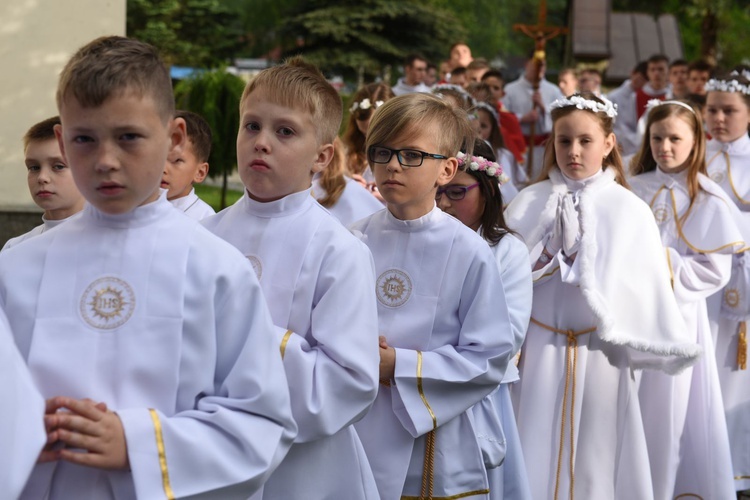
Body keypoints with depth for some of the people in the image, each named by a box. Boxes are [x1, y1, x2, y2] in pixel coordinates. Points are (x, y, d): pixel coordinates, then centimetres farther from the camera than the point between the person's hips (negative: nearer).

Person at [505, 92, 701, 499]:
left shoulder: (629, 210, -3)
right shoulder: (529, 203, 0)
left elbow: (645, 288, -4)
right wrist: (553, 250, -17)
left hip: (598, 352, -1)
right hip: (538, 350, 1)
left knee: (594, 455, 9)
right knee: (536, 454, 5)